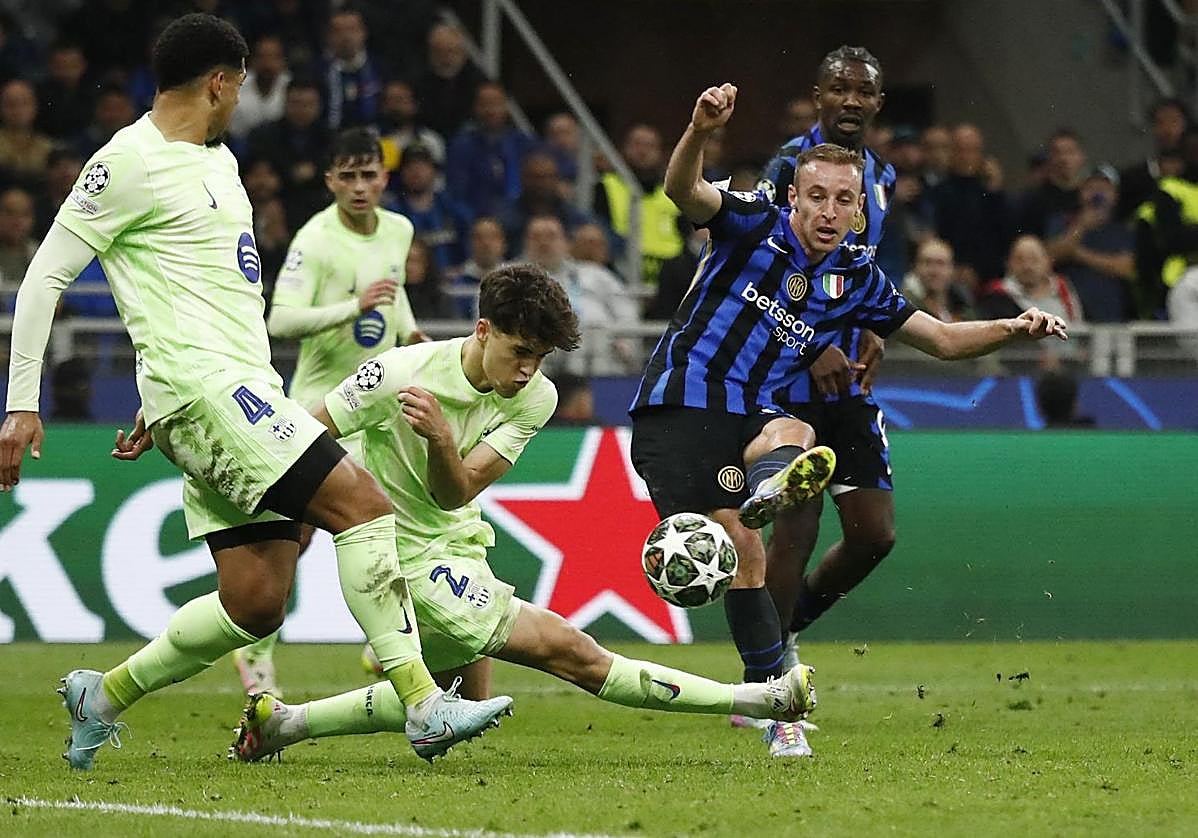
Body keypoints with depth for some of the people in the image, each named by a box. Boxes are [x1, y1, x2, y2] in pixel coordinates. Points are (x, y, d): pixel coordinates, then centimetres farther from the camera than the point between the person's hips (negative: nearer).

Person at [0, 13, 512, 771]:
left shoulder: (218, 161, 22)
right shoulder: (131, 163, -6)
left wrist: (163, 403, 31)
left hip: (245, 388, 10)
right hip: (204, 387, -10)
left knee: (256, 603, 3)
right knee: (364, 503, -20)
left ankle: (103, 697, 19)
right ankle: (424, 705, -23)